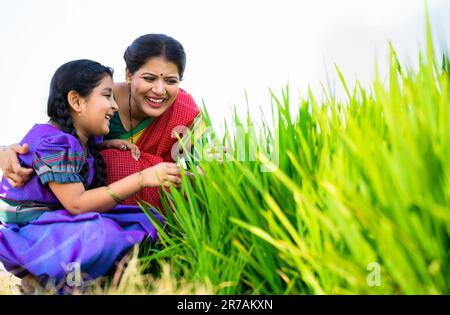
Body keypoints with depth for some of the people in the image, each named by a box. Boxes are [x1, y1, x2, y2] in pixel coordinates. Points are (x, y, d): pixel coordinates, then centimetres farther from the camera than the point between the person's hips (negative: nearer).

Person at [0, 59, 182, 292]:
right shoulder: (52, 142, -19)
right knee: (102, 234, -37)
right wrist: (142, 178, -28)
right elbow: (76, 204, -25)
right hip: (25, 232, -8)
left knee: (148, 221, -4)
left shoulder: (85, 139, 7)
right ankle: (38, 280, -14)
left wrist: (108, 145, 7)